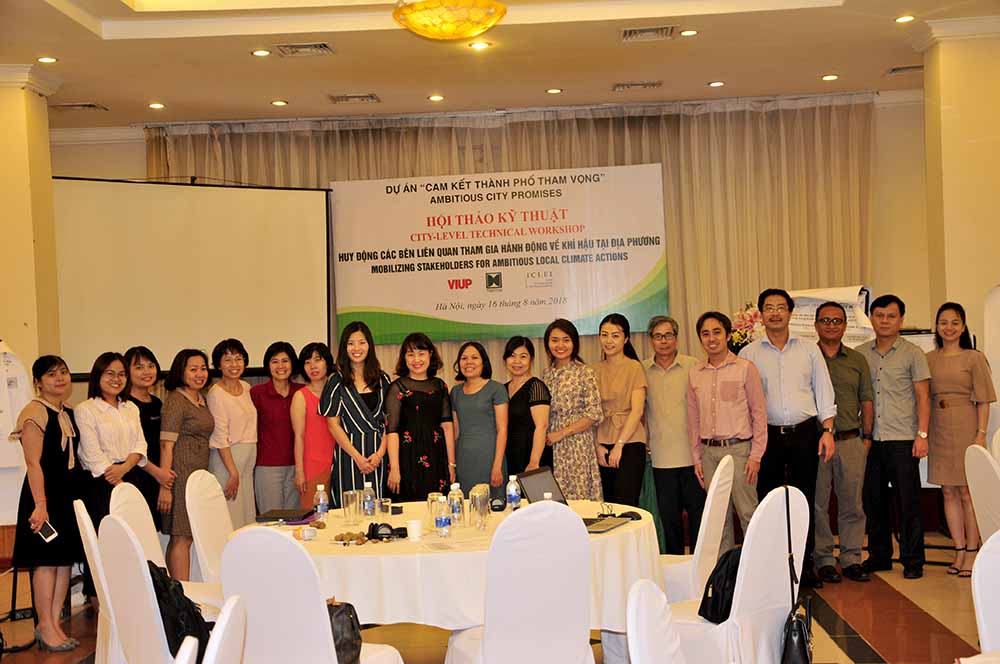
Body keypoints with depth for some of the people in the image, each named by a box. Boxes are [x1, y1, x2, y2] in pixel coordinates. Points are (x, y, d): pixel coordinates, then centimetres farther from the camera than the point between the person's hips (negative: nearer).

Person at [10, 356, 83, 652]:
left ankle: (54, 623, 16)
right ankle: (45, 626, 7)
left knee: (66, 559, 8)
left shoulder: (68, 414, 13)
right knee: (47, 559, -3)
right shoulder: (35, 412, -11)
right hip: (44, 492, -8)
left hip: (69, 492, 8)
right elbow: (33, 463, -16)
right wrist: (40, 504, -20)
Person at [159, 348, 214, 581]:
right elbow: (166, 446, -14)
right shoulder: (175, 401, -9)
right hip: (181, 475, -8)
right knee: (181, 538, -7)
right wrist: (165, 486, -18)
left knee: (180, 538, 10)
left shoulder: (201, 400, 16)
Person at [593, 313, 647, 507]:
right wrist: (598, 446, -2)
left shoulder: (634, 368, -2)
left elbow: (637, 410, -9)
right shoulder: (596, 370, 11)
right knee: (608, 504, 6)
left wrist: (619, 444, -13)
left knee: (625, 504, -8)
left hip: (630, 443, -4)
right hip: (602, 447, 5)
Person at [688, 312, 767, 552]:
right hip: (709, 451, 4)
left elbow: (759, 414, -3)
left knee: (748, 513, -3)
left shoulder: (745, 368, -3)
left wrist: (756, 456, -7)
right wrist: (697, 458, 11)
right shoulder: (695, 374, 9)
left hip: (738, 449, -4)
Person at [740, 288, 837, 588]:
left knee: (804, 501, 4)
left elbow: (824, 392, 8)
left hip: (804, 433, 1)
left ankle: (805, 565, 14)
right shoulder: (748, 354, 4)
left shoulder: (809, 349, 8)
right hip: (768, 436, 0)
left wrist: (827, 431, -1)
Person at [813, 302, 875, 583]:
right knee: (818, 505, 2)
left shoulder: (858, 360, 11)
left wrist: (867, 437, 7)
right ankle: (824, 559, 12)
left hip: (851, 441, 2)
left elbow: (867, 401, 13)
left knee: (852, 504, 6)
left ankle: (851, 558, 16)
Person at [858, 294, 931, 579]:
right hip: (870, 439, 4)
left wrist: (922, 434, -9)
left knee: (908, 502, -1)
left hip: (902, 440, -3)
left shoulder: (912, 354, 2)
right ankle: (879, 556, 21)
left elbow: (923, 397, 0)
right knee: (872, 500, 9)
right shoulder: (860, 354, 10)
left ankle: (912, 560, 9)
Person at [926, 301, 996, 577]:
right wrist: (923, 434, 3)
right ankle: (959, 551, 14)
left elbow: (983, 401, -2)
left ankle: (971, 554, 7)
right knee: (949, 492, 6)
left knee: (968, 492, -1)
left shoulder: (974, 358, 0)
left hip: (965, 430, -4)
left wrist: (981, 435, -10)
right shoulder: (929, 359, 9)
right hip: (939, 432, 4)